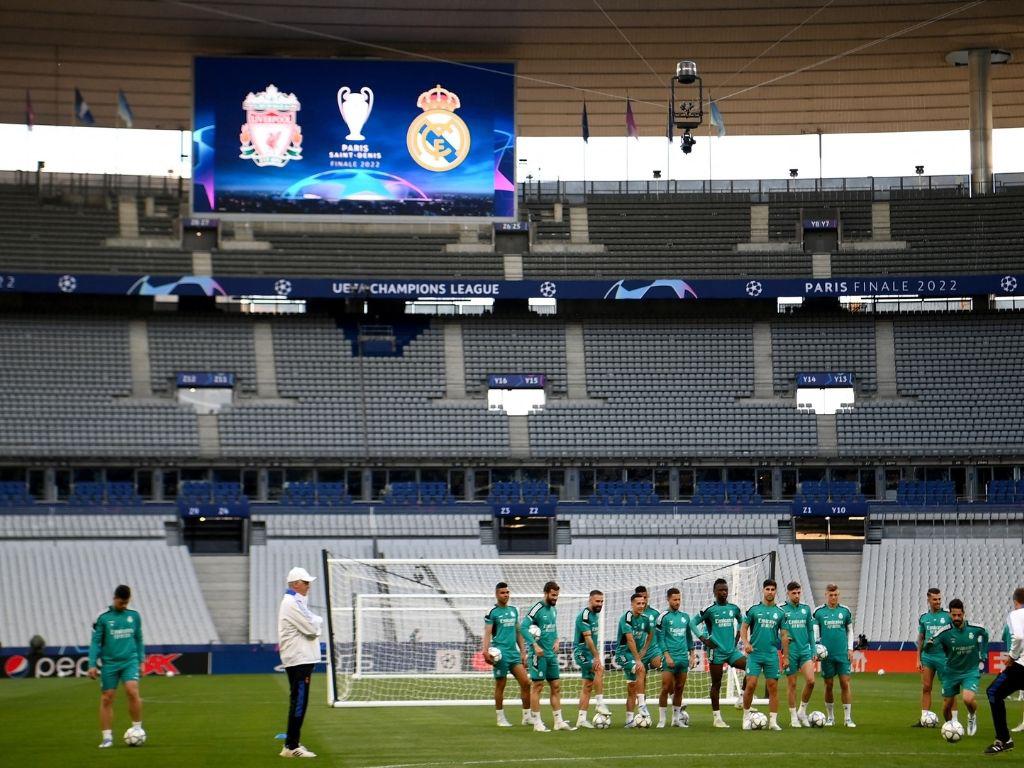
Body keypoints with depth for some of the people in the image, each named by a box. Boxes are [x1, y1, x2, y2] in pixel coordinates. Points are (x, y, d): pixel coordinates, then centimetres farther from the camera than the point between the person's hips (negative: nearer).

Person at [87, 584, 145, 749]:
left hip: (130, 661, 1)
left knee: (132, 691, -19)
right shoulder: (103, 618, -2)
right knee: (106, 698, 0)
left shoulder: (134, 616, 6)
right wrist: (92, 665, -5)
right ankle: (107, 737, 8)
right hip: (109, 663, -1)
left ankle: (137, 728, -4)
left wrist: (141, 660, 14)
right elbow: (95, 642, 0)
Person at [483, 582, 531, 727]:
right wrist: (486, 651, -21)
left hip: (514, 652, 6)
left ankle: (527, 716, 6)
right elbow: (487, 633, -8)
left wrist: (523, 651, 16)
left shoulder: (513, 610, 15)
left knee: (525, 682, -1)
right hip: (501, 653, -6)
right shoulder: (492, 613, -3)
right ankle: (500, 718, 9)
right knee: (500, 685, 0)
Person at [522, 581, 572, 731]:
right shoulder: (538, 608, -12)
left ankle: (559, 722, 13)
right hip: (539, 655, -8)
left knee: (556, 687, 8)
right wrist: (535, 645, -23)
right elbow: (523, 627, -18)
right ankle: (537, 723, 1)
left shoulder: (553, 609, 13)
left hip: (551, 654, 8)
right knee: (537, 686, -4)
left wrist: (556, 641, 7)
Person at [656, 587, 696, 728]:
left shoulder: (685, 616, 13)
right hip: (670, 658, -5)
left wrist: (692, 654, 14)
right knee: (666, 688, -8)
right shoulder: (663, 617, -4)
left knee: (679, 689, 7)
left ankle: (676, 719, 14)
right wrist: (667, 655, -15)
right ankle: (662, 720, -3)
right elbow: (659, 638, -7)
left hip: (683, 657, 5)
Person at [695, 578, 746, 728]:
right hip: (716, 651, -4)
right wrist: (704, 639, -7)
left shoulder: (734, 608, 7)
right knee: (716, 684, 2)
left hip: (732, 650, 4)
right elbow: (693, 623, -2)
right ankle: (716, 718, 9)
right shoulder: (709, 610, -5)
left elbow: (742, 621, 27)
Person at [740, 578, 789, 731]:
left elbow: (784, 636, 10)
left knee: (773, 687, 1)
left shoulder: (780, 613, 8)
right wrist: (745, 643, -12)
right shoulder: (754, 610, 4)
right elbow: (744, 628, 6)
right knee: (751, 684, -10)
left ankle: (773, 721, 6)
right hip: (754, 653, -2)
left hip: (772, 655, 2)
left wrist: (786, 656, 6)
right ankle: (746, 716, 6)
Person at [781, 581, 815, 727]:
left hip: (805, 650, 3)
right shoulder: (782, 610, -2)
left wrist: (813, 650, 10)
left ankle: (802, 710, 8)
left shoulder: (806, 609, 10)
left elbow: (810, 631, 14)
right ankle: (793, 717, 12)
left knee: (810, 680, -11)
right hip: (790, 651, -3)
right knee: (791, 684, 2)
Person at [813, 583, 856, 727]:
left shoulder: (845, 611, 6)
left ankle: (848, 718, -1)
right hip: (826, 654, 0)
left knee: (845, 684, -5)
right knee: (828, 685, 5)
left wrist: (850, 649, 6)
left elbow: (850, 631, 14)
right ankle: (830, 717, 16)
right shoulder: (819, 611, 2)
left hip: (843, 654, 1)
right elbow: (814, 632, 3)